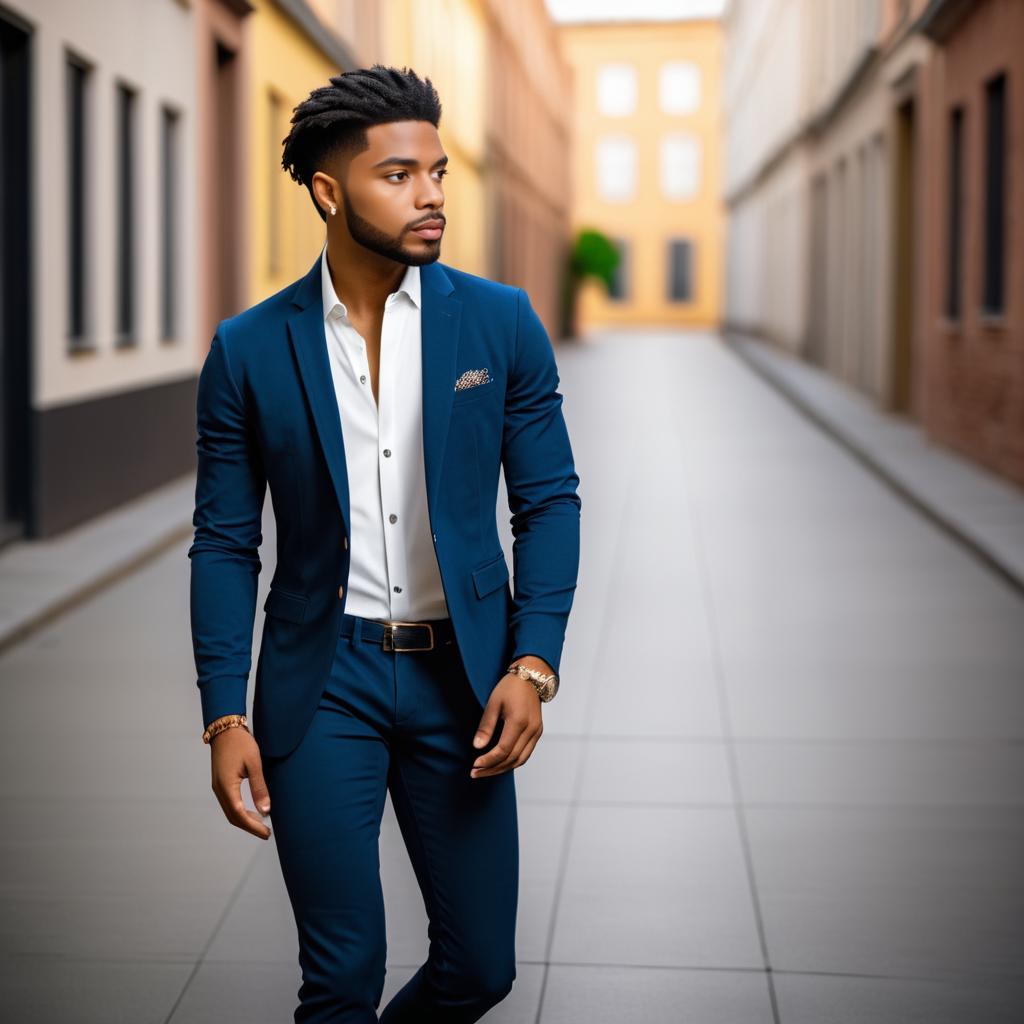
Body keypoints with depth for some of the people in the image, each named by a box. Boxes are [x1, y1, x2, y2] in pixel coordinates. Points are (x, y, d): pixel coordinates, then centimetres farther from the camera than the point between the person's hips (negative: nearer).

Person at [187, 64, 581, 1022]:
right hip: (323, 681, -1)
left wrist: (533, 664, -8)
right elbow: (225, 544, 0)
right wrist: (224, 717, -6)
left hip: (461, 674, 2)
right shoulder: (248, 350, -4)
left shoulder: (501, 322, -2)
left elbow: (548, 501, 2)